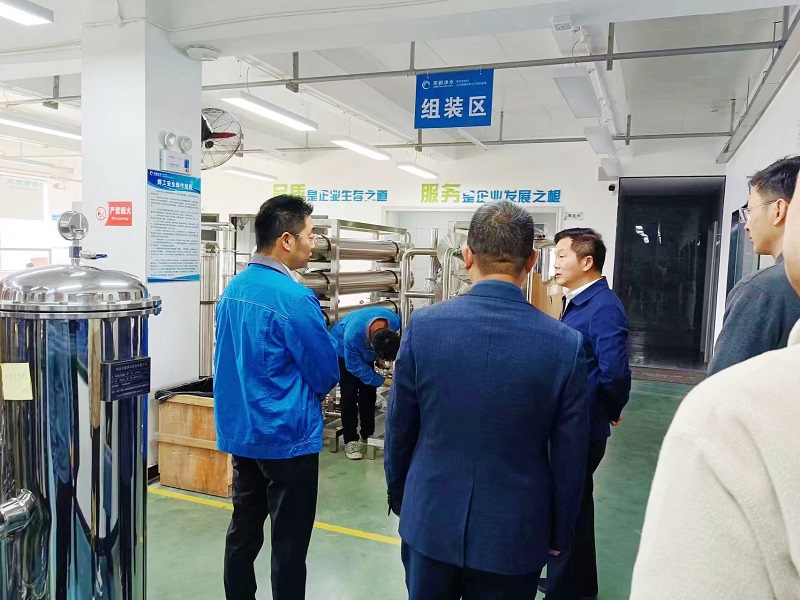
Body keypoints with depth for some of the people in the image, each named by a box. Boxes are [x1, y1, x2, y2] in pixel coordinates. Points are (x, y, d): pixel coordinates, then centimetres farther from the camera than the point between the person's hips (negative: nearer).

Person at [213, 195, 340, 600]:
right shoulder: (294, 298, -21)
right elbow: (327, 374, -13)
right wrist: (307, 396, 8)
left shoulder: (232, 289, 3)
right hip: (287, 437, -8)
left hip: (239, 431, 8)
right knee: (289, 544, 6)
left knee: (243, 531, 19)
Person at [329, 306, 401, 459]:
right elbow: (355, 366, -28)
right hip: (343, 350, -4)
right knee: (349, 394, -12)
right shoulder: (352, 335, -44)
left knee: (369, 393, 3)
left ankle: (368, 435, 16)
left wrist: (380, 357, -15)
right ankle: (350, 440, -4)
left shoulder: (395, 321, -32)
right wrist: (384, 381, -28)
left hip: (364, 350, 4)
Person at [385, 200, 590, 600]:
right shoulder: (566, 344, -15)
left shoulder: (423, 326, -14)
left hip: (429, 522, 1)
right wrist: (559, 536, 9)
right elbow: (569, 459, -6)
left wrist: (398, 497, 13)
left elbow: (398, 430, -4)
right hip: (514, 536, 0)